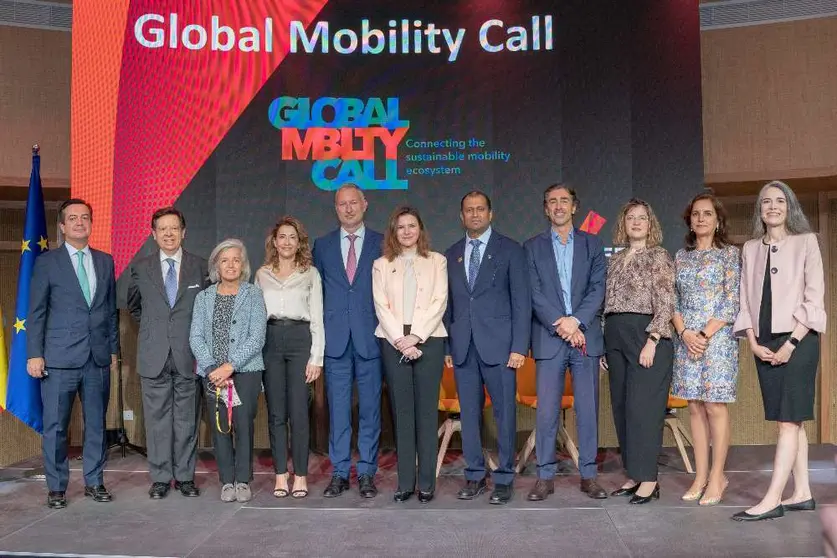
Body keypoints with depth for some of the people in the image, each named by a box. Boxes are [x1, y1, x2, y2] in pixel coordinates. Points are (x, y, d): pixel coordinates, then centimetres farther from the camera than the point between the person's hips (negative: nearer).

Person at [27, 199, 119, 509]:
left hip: (98, 358, 3)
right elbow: (36, 312, 0)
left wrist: (114, 348, 10)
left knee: (97, 423, 9)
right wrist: (34, 354, -6)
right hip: (60, 358, -3)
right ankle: (56, 487, 16)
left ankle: (94, 482, 21)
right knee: (55, 426, 3)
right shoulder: (47, 262, 2)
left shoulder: (105, 261, 12)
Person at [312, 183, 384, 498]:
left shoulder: (382, 244, 5)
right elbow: (316, 291, 12)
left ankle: (366, 473, 15)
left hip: (370, 338, -1)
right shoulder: (322, 246, 11)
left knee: (370, 409, 4)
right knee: (338, 410, 5)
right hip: (335, 339, 1)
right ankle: (340, 473, 15)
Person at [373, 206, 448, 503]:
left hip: (429, 339, -1)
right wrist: (400, 341, -10)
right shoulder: (381, 264, 11)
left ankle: (427, 483, 6)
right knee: (401, 411, 2)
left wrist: (415, 336, -11)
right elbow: (381, 306, 2)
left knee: (427, 410, 0)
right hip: (393, 342, 1)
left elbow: (439, 302, 0)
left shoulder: (436, 261, 10)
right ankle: (405, 481, 8)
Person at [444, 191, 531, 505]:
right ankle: (475, 476, 19)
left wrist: (519, 347, -9)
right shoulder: (451, 255, 14)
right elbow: (448, 303, 13)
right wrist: (446, 346, 6)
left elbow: (521, 300, -2)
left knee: (504, 413, 1)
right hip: (462, 346, 3)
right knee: (469, 413, 8)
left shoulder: (510, 250, 3)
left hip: (498, 344, -3)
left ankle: (504, 479, 12)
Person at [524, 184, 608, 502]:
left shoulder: (592, 244, 11)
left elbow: (598, 288, 1)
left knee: (588, 409, 5)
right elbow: (535, 294, -1)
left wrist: (576, 320, -12)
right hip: (549, 338, -1)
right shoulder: (532, 247, 8)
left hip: (586, 336, 1)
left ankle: (588, 475, 14)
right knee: (546, 411, 0)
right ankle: (545, 476, 9)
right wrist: (560, 326, -12)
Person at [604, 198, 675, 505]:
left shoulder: (659, 256, -2)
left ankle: (648, 480, 2)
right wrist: (605, 345, 11)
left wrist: (651, 341, -18)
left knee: (643, 407, -6)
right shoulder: (615, 259, 16)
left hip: (646, 336, -6)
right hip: (616, 338, 7)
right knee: (622, 407, 8)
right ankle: (634, 474, 17)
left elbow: (665, 304, -9)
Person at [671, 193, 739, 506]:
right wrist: (685, 333, -7)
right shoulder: (680, 257, 13)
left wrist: (705, 334, -13)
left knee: (715, 406, -4)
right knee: (695, 408, 6)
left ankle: (716, 478, 6)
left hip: (717, 337, -4)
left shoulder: (729, 253, 2)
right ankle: (700, 476, 12)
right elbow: (673, 300, 9)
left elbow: (732, 301, -5)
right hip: (686, 339, 4)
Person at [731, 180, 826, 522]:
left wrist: (791, 343, -12)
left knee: (789, 420, -8)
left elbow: (814, 298, -6)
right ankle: (802, 494, 14)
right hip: (764, 344, 5)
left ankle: (772, 500, -11)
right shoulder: (750, 249, 12)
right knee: (790, 421, 8)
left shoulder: (806, 242, 0)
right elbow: (745, 300, 10)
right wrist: (754, 343, -1)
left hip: (797, 340, -5)